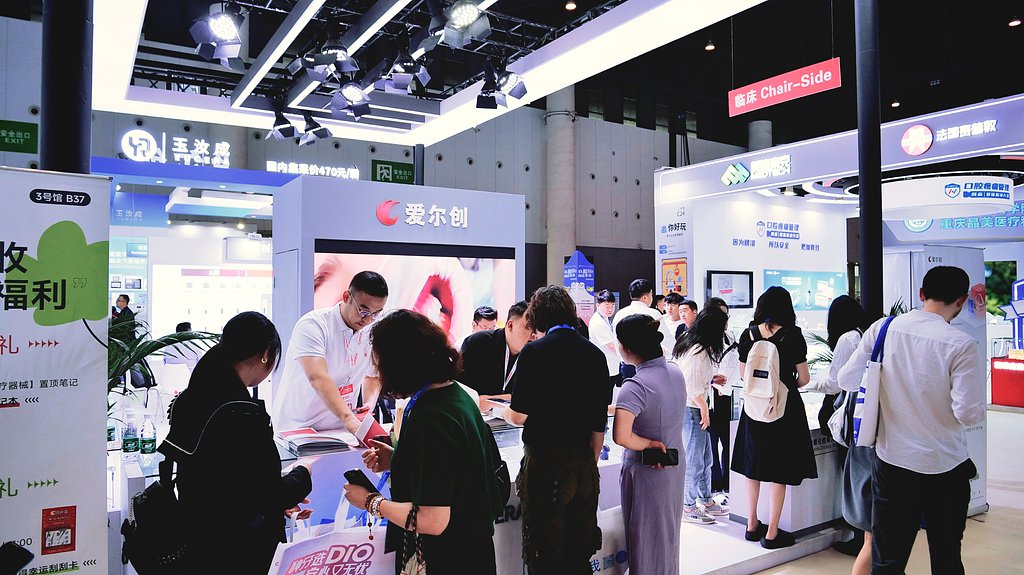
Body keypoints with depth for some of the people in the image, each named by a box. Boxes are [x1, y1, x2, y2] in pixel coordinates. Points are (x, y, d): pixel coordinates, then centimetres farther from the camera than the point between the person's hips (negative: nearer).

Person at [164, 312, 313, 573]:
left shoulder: (190, 399, -1)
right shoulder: (243, 416, -27)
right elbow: (266, 498, -22)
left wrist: (278, 500, 12)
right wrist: (302, 474, -3)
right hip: (237, 553, -8)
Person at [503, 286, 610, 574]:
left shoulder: (534, 351, -10)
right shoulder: (595, 354, 6)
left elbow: (519, 416, -10)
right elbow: (600, 421, 10)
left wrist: (501, 410, 11)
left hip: (547, 463, -5)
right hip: (585, 463, 6)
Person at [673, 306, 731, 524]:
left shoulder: (690, 344, 8)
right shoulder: (699, 351, -22)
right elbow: (692, 386, -24)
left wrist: (712, 378, 14)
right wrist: (704, 408, -13)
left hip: (693, 408, 10)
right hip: (692, 410, -10)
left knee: (705, 458, 20)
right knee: (694, 460, 3)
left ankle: (706, 501, 33)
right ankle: (688, 507, 16)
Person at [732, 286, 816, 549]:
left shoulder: (748, 334, -1)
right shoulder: (792, 335, -10)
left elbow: (744, 374, 6)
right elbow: (804, 378, -6)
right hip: (785, 408, -3)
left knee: (753, 467, 15)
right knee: (780, 471, 6)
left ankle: (752, 525, 26)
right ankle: (771, 533, 12)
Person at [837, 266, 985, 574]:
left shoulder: (882, 329, -6)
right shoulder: (962, 345, -16)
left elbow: (847, 380, -1)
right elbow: (969, 413, -17)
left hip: (890, 462, 3)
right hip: (944, 468, -2)